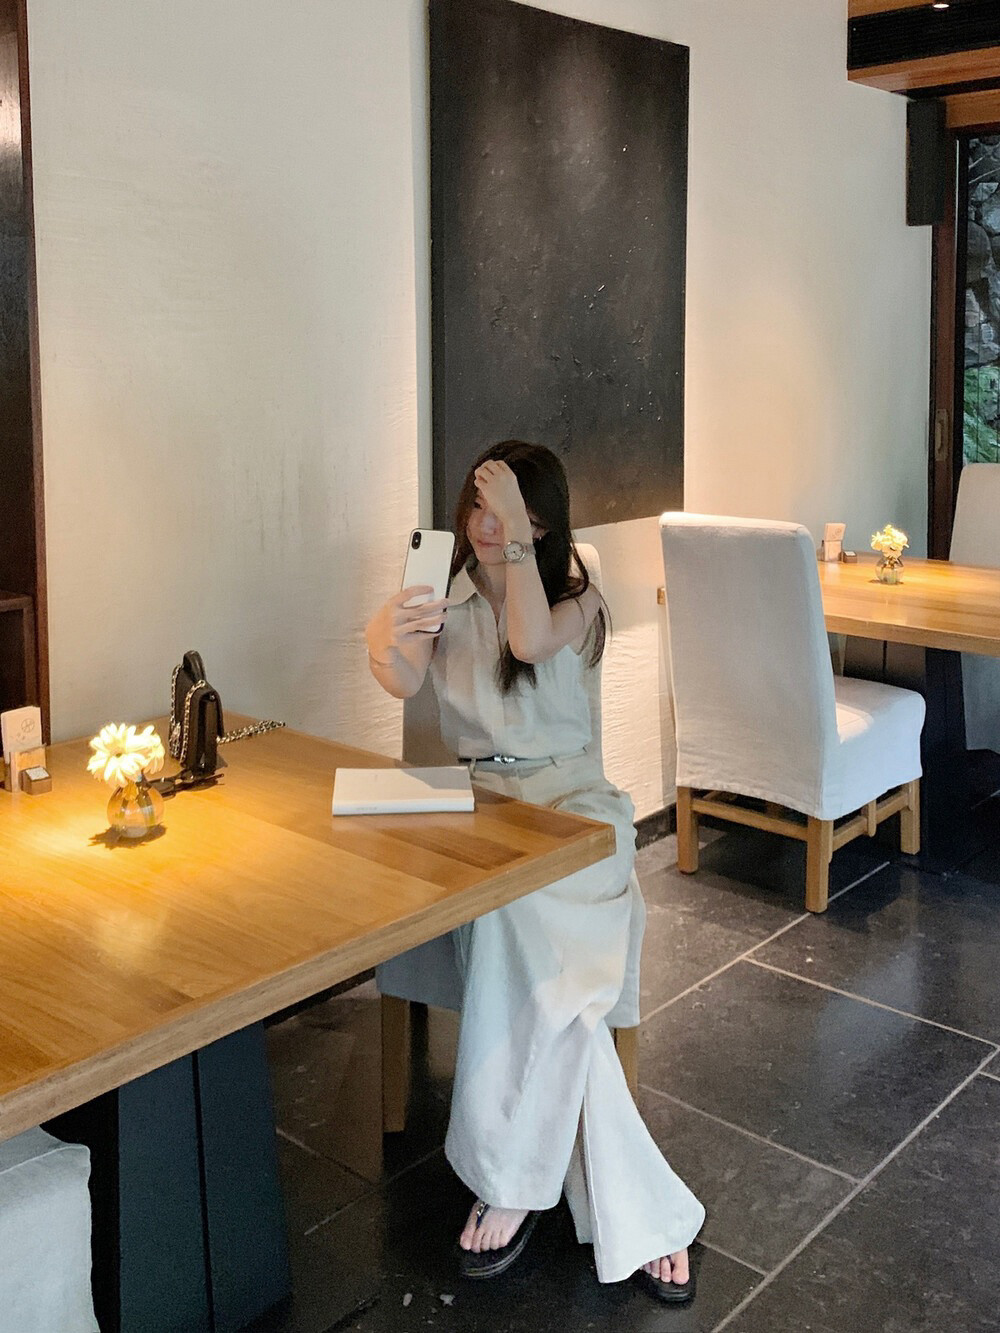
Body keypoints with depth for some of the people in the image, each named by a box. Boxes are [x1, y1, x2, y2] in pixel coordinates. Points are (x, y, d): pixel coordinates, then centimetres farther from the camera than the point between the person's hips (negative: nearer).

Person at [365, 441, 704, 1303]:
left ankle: (510, 1184, -18)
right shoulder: (448, 592, 12)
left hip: (569, 796, -1)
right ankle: (639, 1214, -21)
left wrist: (516, 529, -14)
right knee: (535, 965, -29)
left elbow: (531, 639, -18)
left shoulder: (574, 598, 6)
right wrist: (386, 645, -30)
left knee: (519, 927, -33)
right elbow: (405, 683, -8)